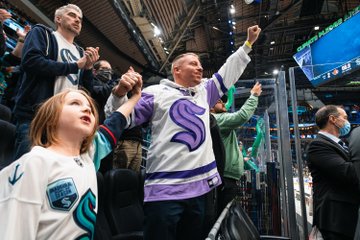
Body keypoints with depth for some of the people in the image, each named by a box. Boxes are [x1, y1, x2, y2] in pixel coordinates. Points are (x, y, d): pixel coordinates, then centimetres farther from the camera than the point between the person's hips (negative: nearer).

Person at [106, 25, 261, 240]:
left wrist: (248, 44, 27)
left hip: (200, 187, 7)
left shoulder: (204, 92, 17)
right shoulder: (156, 93, -1)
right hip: (165, 189, -6)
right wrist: (120, 94, -18)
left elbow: (229, 72, 25)